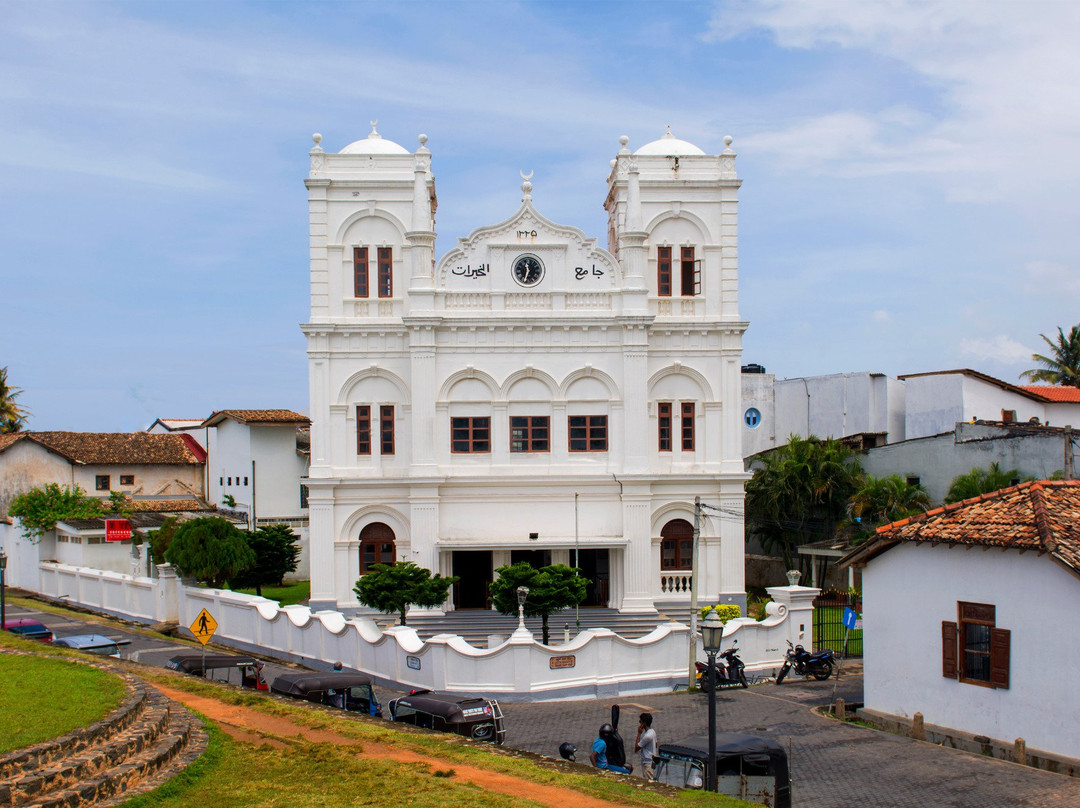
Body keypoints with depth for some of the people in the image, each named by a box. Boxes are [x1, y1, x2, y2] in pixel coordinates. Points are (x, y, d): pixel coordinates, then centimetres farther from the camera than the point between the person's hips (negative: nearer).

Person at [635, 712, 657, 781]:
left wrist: (639, 733, -17)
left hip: (647, 763, -10)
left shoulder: (647, 735, -26)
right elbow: (655, 745, 19)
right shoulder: (652, 731, 4)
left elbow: (636, 747, -18)